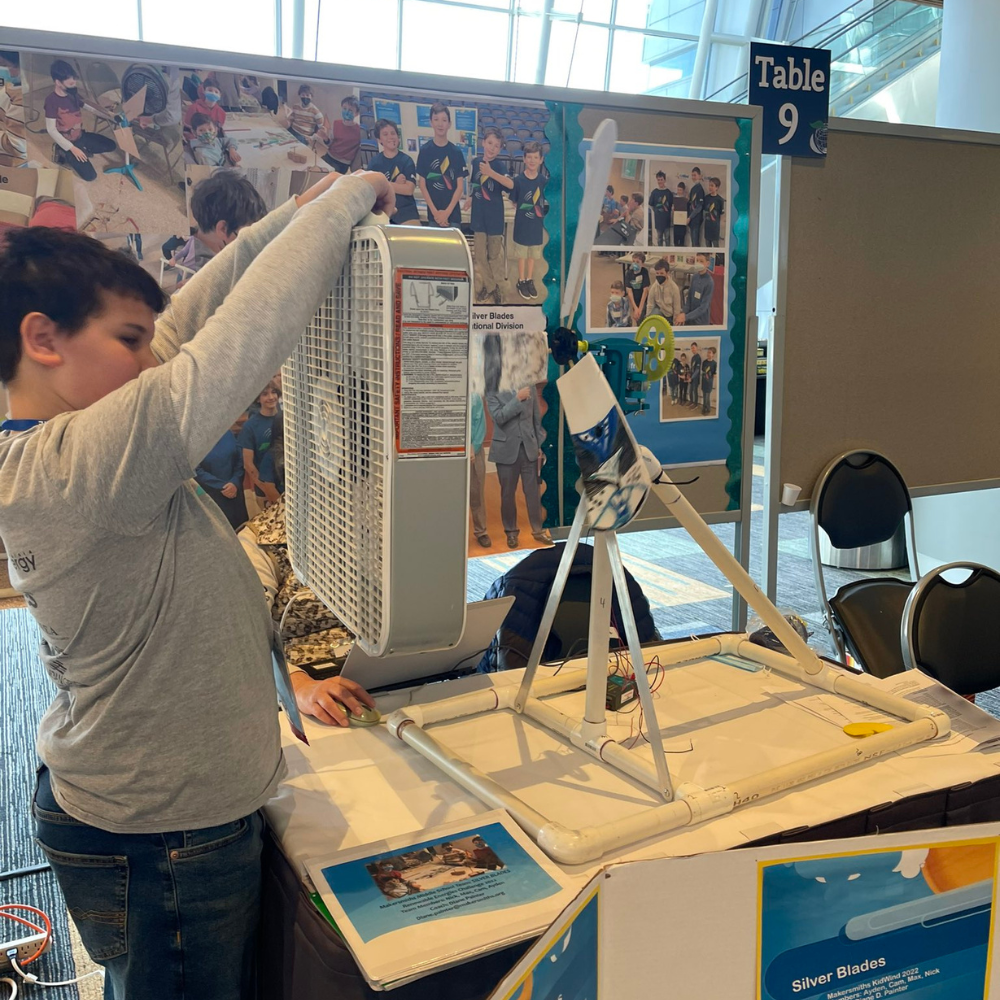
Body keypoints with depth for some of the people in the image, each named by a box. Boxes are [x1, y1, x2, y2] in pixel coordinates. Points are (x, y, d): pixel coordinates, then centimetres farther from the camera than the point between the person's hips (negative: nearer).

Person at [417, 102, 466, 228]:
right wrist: (435, 211, -9)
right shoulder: (425, 150, 1)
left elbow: (460, 185, 0)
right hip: (433, 212, 0)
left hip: (453, 212, 0)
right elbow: (422, 184, 0)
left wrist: (447, 212, -10)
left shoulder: (456, 152, 2)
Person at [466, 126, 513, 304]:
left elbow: (510, 184, -32)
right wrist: (470, 198, 3)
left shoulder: (498, 165, -13)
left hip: (494, 215, -4)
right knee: (480, 254, 10)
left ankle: (497, 287, 21)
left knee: (495, 254, 7)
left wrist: (491, 173, -42)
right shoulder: (476, 162, 0)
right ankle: (488, 285, 23)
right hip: (478, 214, 4)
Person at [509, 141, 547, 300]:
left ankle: (530, 280, 30)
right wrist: (521, 211, -8)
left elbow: (545, 201, 6)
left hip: (537, 223, 2)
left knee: (533, 252, 15)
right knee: (522, 253, 10)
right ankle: (521, 281, 24)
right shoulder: (518, 180, -12)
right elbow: (514, 201, -2)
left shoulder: (543, 180, -5)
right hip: (522, 223, -2)